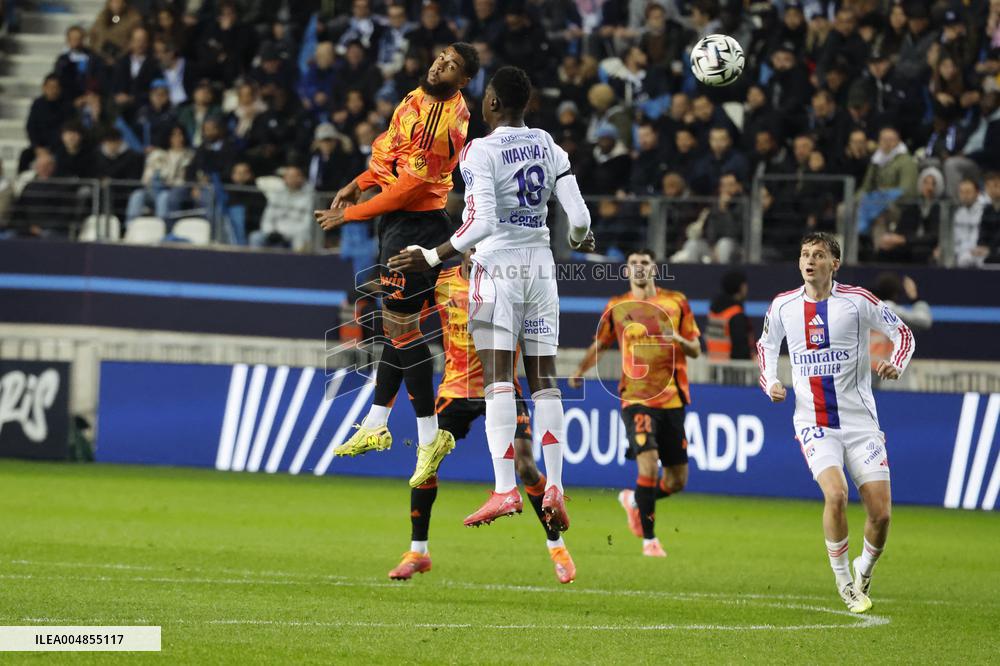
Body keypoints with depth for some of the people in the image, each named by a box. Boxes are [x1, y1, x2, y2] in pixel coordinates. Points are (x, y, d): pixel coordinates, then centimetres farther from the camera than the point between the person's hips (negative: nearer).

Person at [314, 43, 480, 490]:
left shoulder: (444, 123, -23)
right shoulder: (418, 98, 8)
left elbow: (410, 188, -22)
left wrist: (351, 214, -14)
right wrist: (358, 184, 9)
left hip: (415, 225, -10)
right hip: (397, 222, 10)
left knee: (400, 325, -8)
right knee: (396, 323, 15)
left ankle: (430, 435, -1)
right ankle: (376, 426, 23)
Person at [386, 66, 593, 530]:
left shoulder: (480, 152, -10)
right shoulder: (548, 147, 7)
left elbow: (481, 224, -18)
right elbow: (579, 218, 4)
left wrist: (431, 258, -13)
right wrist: (579, 239, 26)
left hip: (498, 264, -5)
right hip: (540, 265, 5)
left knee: (498, 378, -8)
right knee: (543, 379, 7)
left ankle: (505, 489, -16)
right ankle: (554, 489, -1)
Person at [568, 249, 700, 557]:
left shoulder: (676, 302, 5)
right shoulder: (616, 307, 5)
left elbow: (696, 350, 8)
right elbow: (599, 344, 17)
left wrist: (679, 339, -14)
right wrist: (580, 370, -1)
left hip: (673, 400, 2)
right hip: (636, 398, -2)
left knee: (677, 481, 6)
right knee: (648, 465, -21)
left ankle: (634, 500, 37)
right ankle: (649, 539, -9)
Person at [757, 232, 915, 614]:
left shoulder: (857, 300, -5)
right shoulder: (783, 306, 2)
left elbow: (902, 333, 5)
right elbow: (766, 346, 21)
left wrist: (896, 365, -15)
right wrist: (770, 383, 3)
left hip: (860, 421, 0)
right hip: (813, 423, 0)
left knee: (881, 513, -5)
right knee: (835, 493, -25)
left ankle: (864, 573, 26)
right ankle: (843, 582, -6)